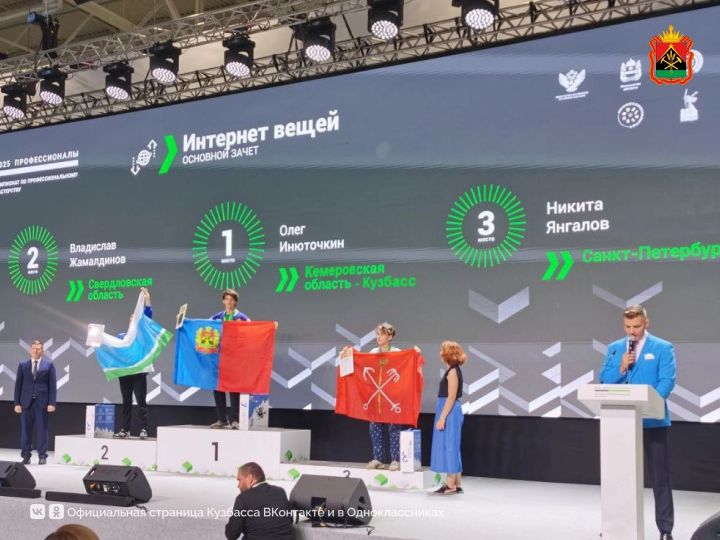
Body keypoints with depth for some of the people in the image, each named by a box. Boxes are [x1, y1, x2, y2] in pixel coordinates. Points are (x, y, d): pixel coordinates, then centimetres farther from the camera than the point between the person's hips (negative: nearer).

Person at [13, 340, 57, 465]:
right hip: (26, 402, 2)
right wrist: (17, 403, 0)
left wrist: (51, 403, -7)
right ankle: (26, 455, 10)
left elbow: (52, 385, 0)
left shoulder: (49, 365, 4)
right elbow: (18, 385, 7)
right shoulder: (23, 365, 9)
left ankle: (42, 456, 6)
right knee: (25, 429, 3)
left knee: (42, 430, 0)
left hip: (42, 402, -2)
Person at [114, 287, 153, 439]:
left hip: (139, 372, -3)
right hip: (124, 372, 3)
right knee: (126, 402, 10)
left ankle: (144, 429, -1)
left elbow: (148, 318, -9)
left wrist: (147, 301, -18)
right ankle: (125, 430, 15)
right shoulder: (121, 337, 13)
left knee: (141, 402, -3)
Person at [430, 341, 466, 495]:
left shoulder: (453, 371, -14)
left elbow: (451, 397, -19)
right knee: (451, 447, 11)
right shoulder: (452, 371, 14)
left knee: (449, 446, -5)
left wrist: (442, 417, -20)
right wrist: (443, 416, 19)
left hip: (449, 413, -10)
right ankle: (456, 484, 16)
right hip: (449, 412, 10)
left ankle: (451, 485, -1)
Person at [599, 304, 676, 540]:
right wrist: (621, 368, -12)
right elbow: (604, 380, 7)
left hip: (652, 420, -3)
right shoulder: (614, 348, 10)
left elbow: (667, 382, -10)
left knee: (659, 476, 2)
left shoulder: (662, 348, -2)